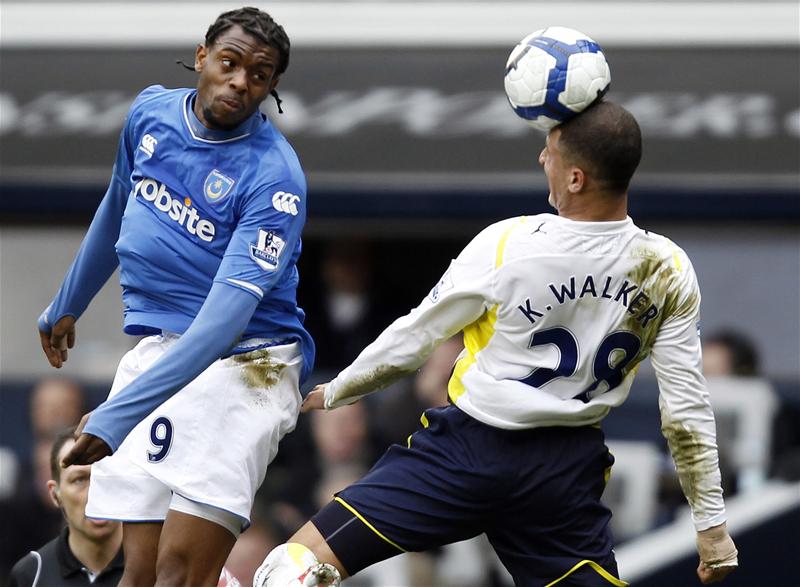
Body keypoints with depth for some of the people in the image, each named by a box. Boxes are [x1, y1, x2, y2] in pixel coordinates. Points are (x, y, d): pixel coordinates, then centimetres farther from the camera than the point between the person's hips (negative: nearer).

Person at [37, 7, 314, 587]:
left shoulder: (273, 176, -15)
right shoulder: (151, 112, 5)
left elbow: (231, 306, -24)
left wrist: (116, 416, -31)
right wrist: (67, 305, 38)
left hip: (241, 360, -5)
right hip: (154, 346, 5)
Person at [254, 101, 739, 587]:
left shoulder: (506, 247, -16)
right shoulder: (669, 273, -7)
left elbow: (410, 343, -4)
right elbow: (686, 409, -4)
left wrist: (338, 391, 14)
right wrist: (712, 522, 5)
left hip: (470, 450, -4)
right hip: (568, 472, 4)